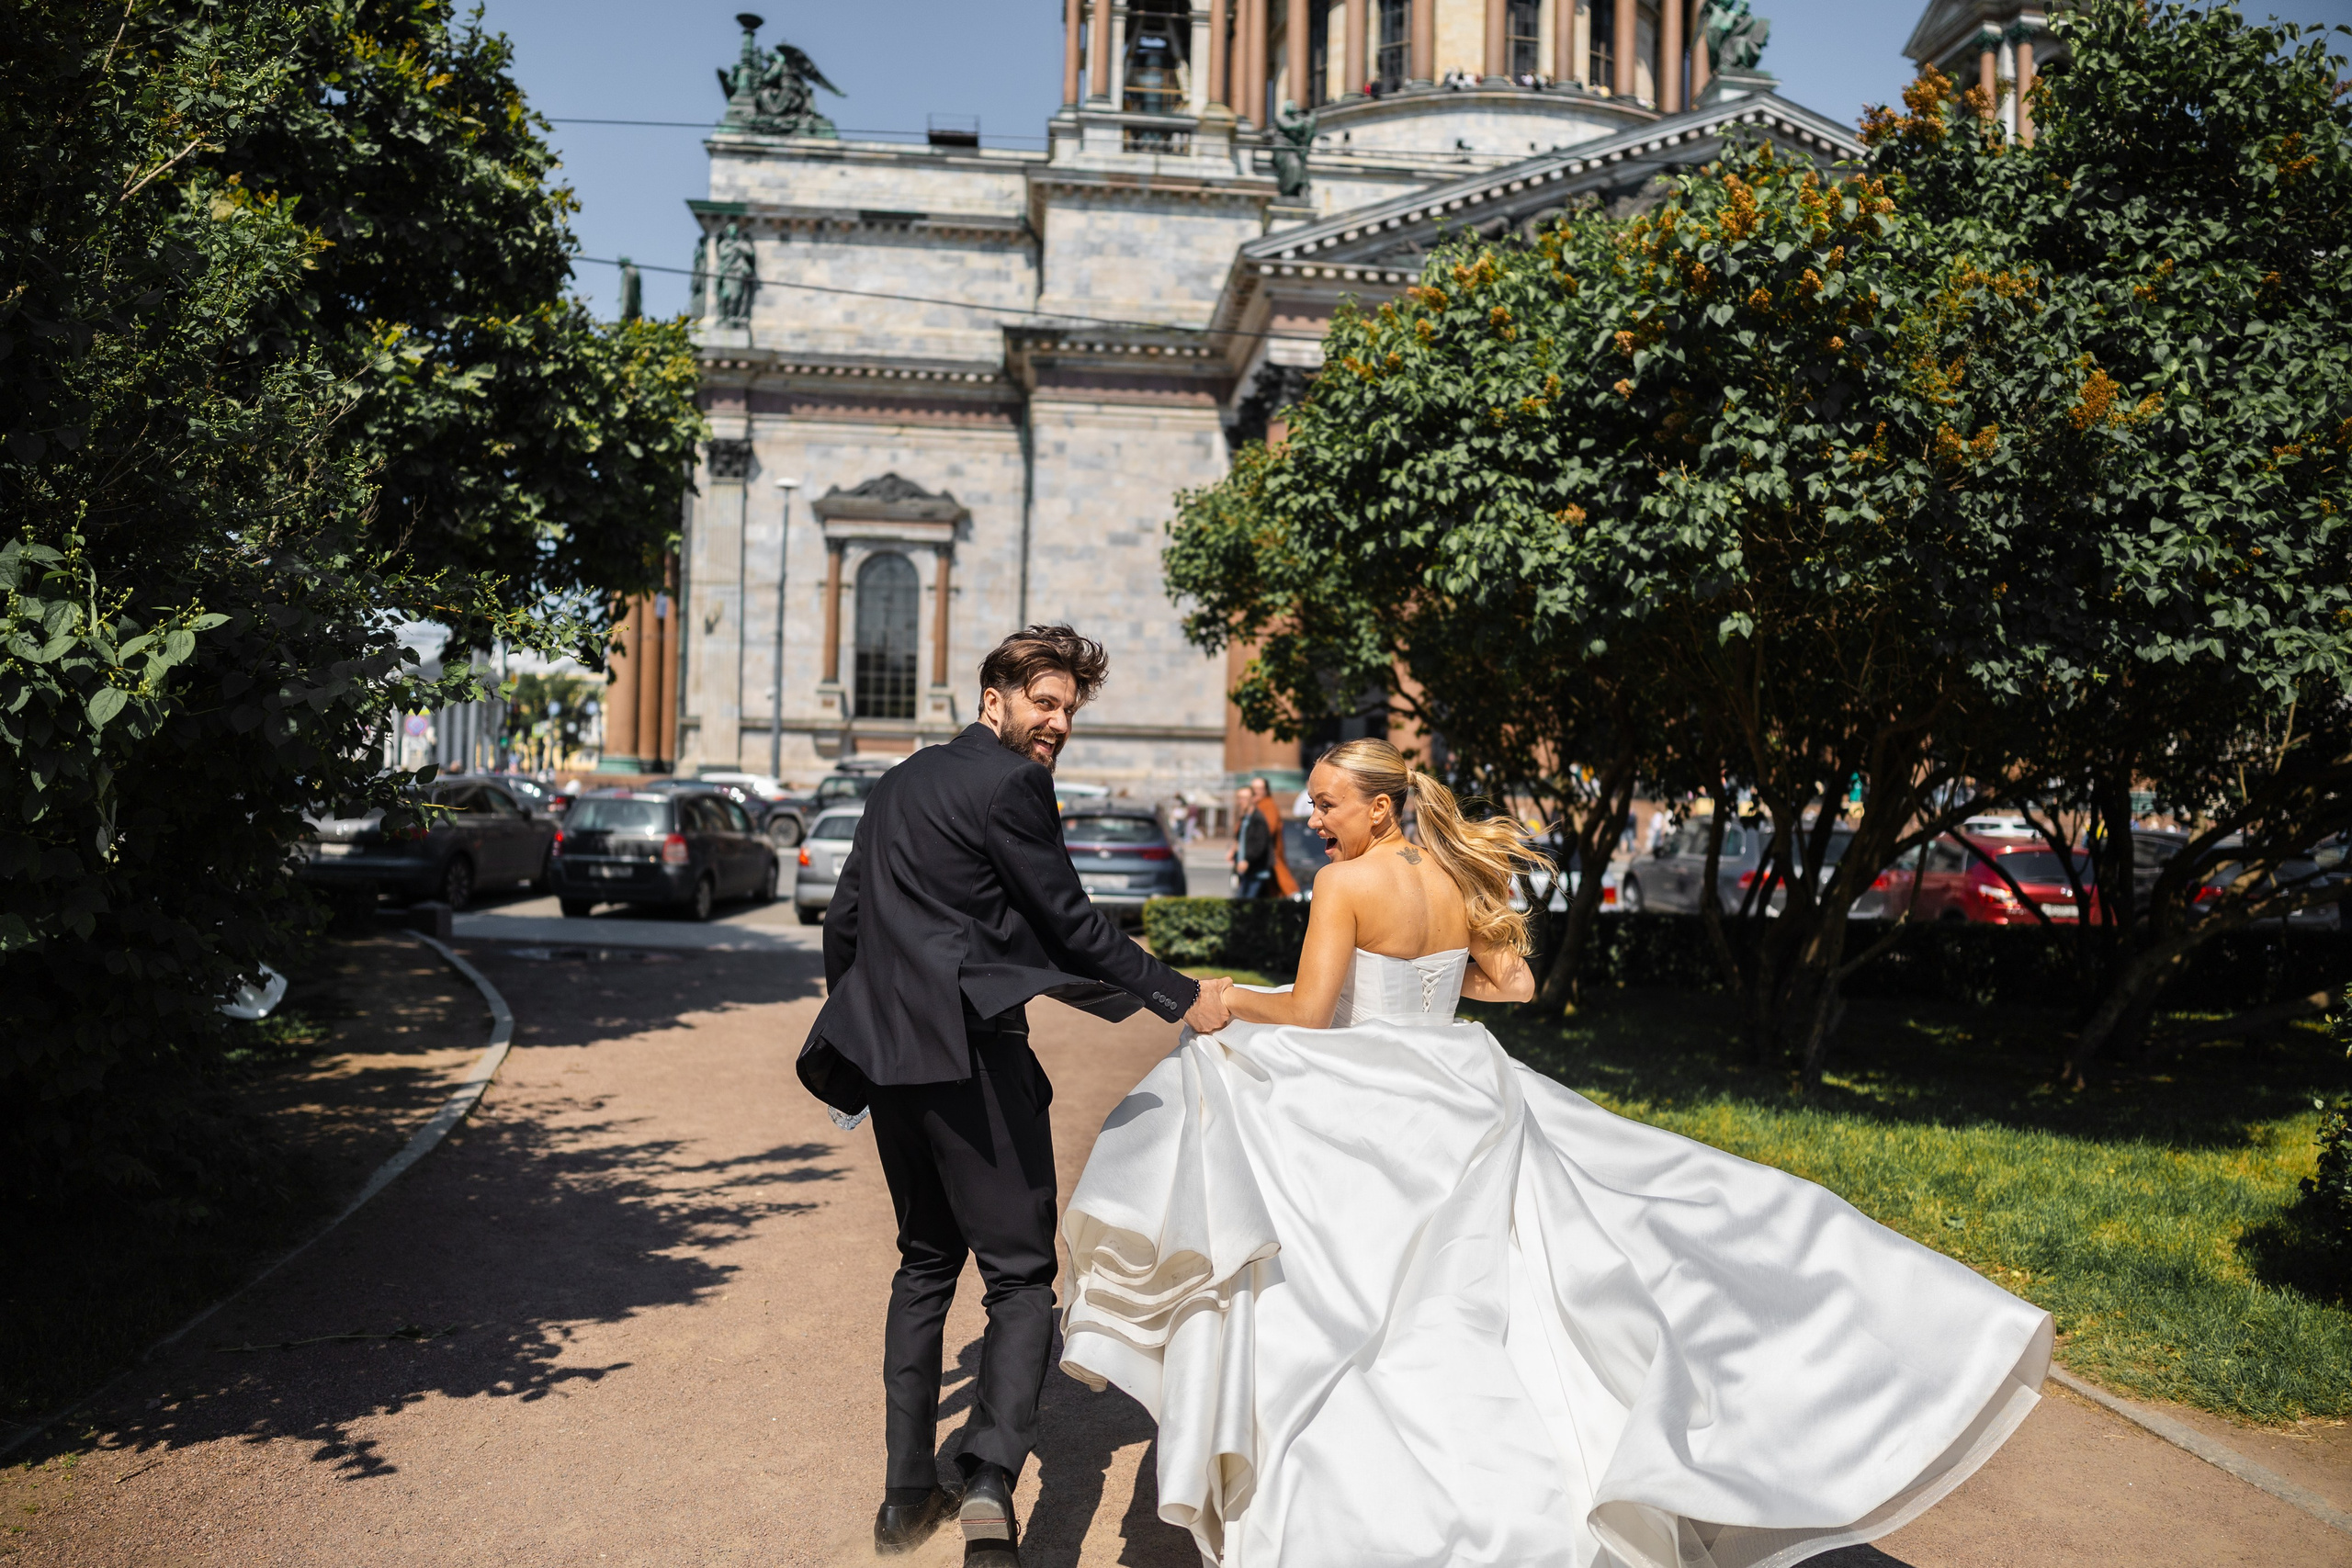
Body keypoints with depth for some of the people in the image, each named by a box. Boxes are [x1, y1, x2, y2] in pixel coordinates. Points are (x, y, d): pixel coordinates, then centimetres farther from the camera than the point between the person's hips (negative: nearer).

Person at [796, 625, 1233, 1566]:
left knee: (926, 1261, 19)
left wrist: (859, 1044, 30)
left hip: (888, 1054, 8)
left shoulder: (899, 782, 18)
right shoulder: (1011, 784, -8)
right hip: (970, 1055, -8)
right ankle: (990, 1480, -16)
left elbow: (843, 921, 21)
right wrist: (1182, 1000, 0)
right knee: (1020, 1274, -1)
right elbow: (1071, 925, -8)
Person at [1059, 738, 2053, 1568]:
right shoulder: (1461, 880, 5)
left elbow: (1309, 1014, -18)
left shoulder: (1346, 881, -14)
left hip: (1366, 1115, -7)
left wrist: (1231, 998, 0)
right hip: (1459, 1100, 7)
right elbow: (1513, 985, 12)